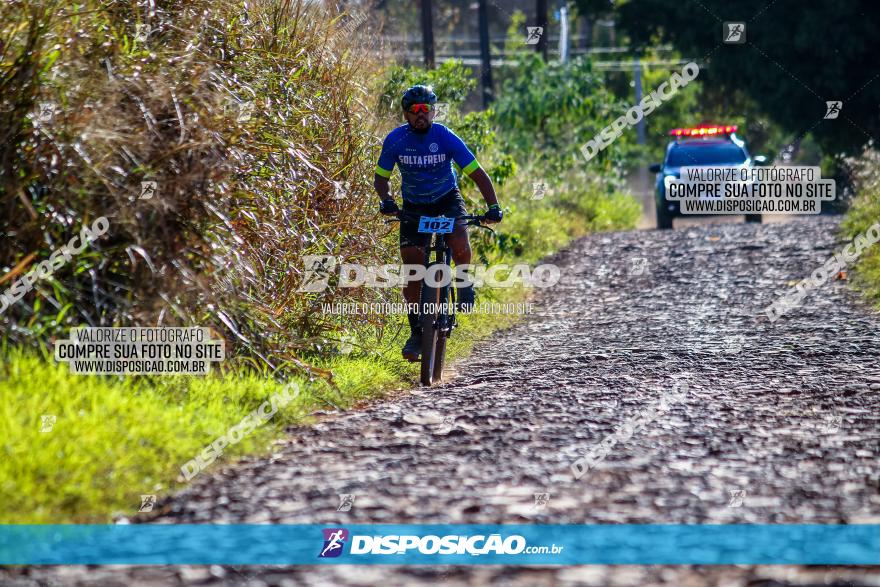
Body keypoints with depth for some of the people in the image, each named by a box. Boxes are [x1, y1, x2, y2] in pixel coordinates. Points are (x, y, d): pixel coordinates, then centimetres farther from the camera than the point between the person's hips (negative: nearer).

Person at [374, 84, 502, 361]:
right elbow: (381, 177, -4)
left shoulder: (446, 138, -19)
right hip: (414, 207, 2)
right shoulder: (395, 140, -14)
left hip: (447, 200, -2)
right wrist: (386, 200, -25)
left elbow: (477, 174, -18)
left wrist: (493, 206, -29)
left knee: (459, 244, -33)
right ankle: (416, 332, 6)